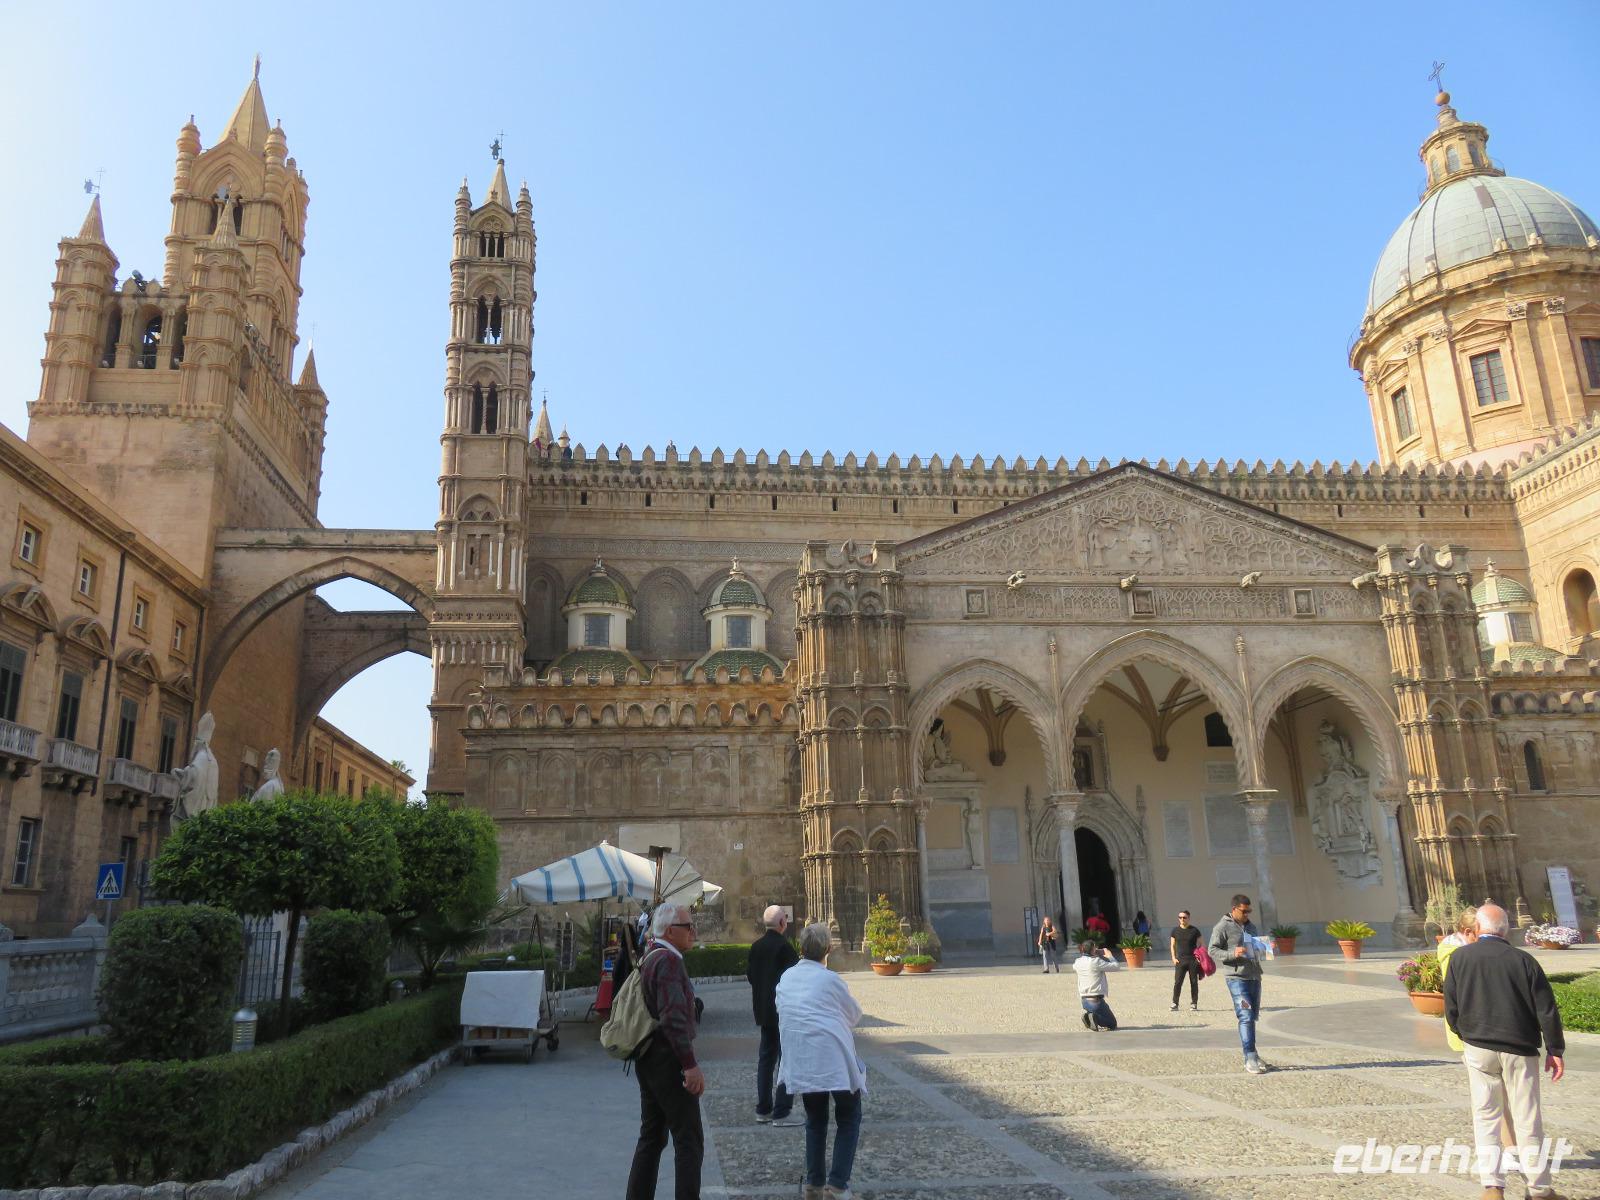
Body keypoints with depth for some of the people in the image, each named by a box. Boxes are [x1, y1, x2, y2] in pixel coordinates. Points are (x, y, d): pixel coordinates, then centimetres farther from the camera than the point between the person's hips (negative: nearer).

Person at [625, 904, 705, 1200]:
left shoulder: (649, 958, 13)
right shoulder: (669, 961, -17)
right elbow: (673, 1017, -25)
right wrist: (690, 1065, -24)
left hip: (647, 1060, 10)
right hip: (668, 1061, -10)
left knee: (651, 1137, 16)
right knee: (689, 1141, -3)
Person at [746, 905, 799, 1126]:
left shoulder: (756, 946, 5)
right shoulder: (784, 946, -18)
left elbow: (749, 975, 11)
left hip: (763, 1011, 8)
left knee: (766, 1057, 14)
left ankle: (763, 1110, 19)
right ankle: (781, 1113, -2)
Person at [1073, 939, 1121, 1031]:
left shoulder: (1078, 962, 2)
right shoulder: (1096, 961, -16)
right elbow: (1117, 966, -11)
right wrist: (1109, 955, 7)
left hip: (1084, 1001, 6)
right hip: (1096, 1000, -6)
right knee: (1112, 1024, 11)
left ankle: (1088, 1017, 0)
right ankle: (1095, 1018, -16)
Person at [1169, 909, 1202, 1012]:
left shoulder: (1194, 931, 1)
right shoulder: (1175, 930, 6)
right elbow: (1172, 945, 12)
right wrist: (1173, 958, 0)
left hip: (1193, 960, -1)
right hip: (1180, 960, 1)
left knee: (1194, 983, 4)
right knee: (1177, 982, -6)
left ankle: (1194, 1004, 14)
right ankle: (1174, 1004, -1)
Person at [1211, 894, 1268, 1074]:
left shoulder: (1250, 927, 19)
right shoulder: (1223, 927, -5)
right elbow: (1212, 950, -8)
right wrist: (1232, 953, -23)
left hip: (1254, 976, 8)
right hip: (1236, 978, -8)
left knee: (1253, 1016, 14)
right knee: (1246, 1017, -13)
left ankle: (1251, 1053, 26)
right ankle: (1250, 1058, -12)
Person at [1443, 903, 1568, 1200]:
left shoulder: (1459, 958, -2)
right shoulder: (1523, 960, -4)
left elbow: (1451, 1009, 1)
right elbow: (1547, 1010, -4)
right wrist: (1555, 1050, 6)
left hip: (1478, 1049, 0)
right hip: (1520, 1051, 0)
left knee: (1485, 1117, 7)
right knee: (1527, 1119, 10)